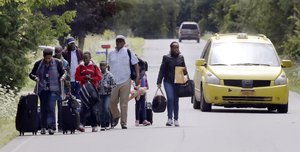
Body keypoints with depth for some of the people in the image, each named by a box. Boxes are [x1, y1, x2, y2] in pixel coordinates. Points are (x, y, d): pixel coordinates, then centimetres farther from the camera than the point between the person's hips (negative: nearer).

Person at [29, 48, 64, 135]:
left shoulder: (57, 63, 0)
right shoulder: (38, 64, 2)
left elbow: (62, 73, 14)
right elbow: (31, 74, 10)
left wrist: (61, 78, -4)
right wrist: (35, 78, -9)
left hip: (53, 89, -2)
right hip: (42, 88, 2)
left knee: (51, 107, -14)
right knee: (43, 108, 7)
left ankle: (51, 126, -16)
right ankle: (43, 127, 16)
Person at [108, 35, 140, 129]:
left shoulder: (128, 52, 3)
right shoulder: (111, 54, 11)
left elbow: (135, 64, 4)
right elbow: (108, 67, 18)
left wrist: (137, 75, -6)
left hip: (125, 81, -3)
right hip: (113, 82, 3)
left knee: (124, 103, -3)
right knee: (112, 102, 3)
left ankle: (124, 122, 0)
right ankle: (116, 116, 29)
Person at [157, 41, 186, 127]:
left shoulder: (181, 58, 12)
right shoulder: (166, 58, 1)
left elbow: (184, 69, 21)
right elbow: (162, 70, -1)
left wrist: (185, 71, -3)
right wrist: (159, 82, -7)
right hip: (168, 81, -3)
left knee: (176, 100, 6)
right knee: (170, 98, -16)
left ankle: (176, 120, 12)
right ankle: (169, 119, -15)